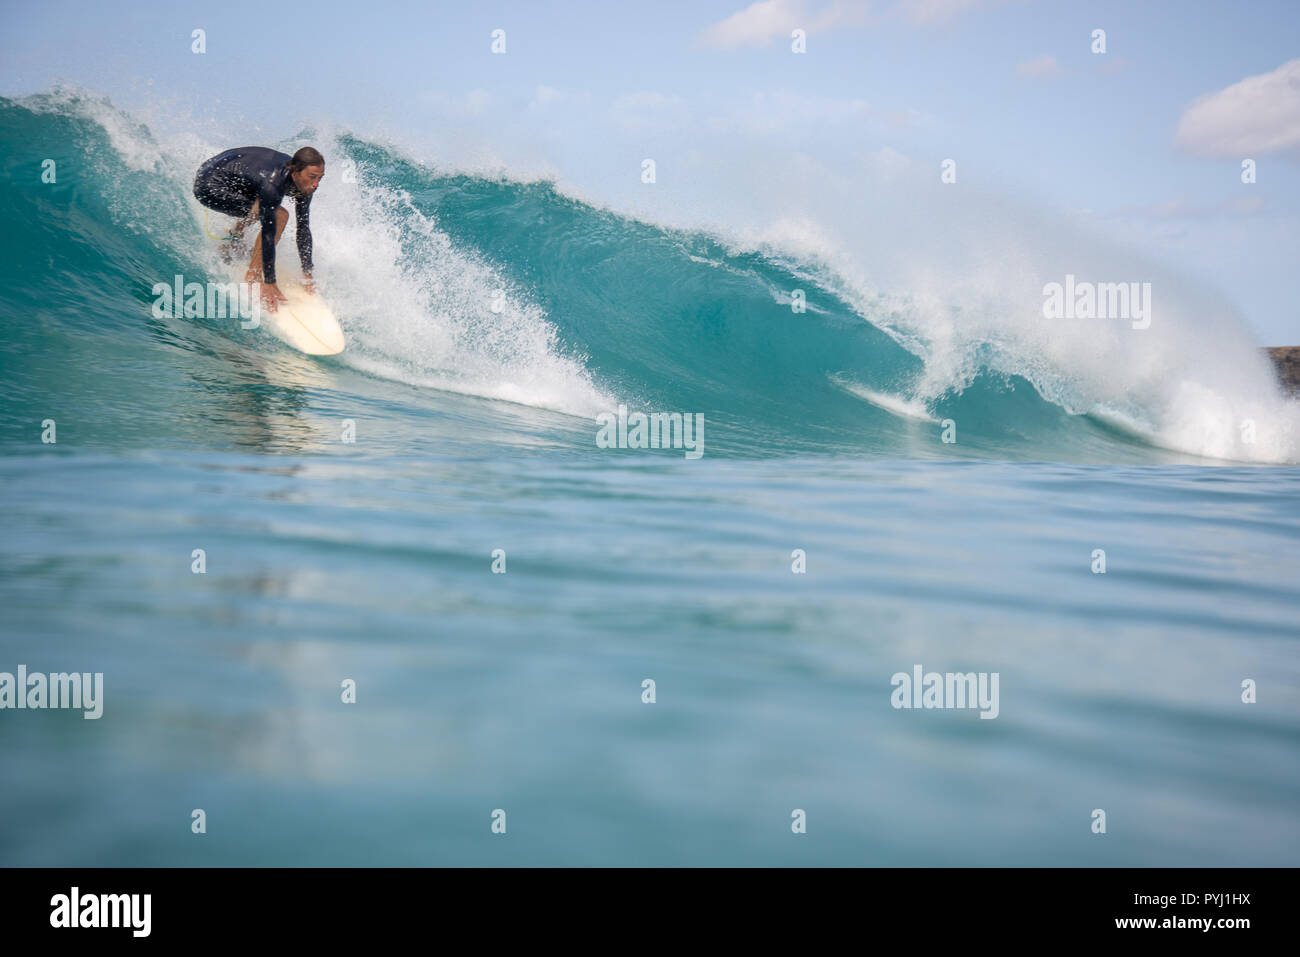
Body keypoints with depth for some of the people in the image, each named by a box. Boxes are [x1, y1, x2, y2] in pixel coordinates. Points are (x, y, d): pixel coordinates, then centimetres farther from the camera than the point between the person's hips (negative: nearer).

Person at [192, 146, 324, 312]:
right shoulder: (272, 184, -34)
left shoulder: (303, 183, -12)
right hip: (209, 185, -9)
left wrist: (307, 275, -5)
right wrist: (269, 284, -29)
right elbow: (268, 235, -32)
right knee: (278, 216, -21)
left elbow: (304, 229, -5)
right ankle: (252, 279, -15)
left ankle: (234, 237, 35)